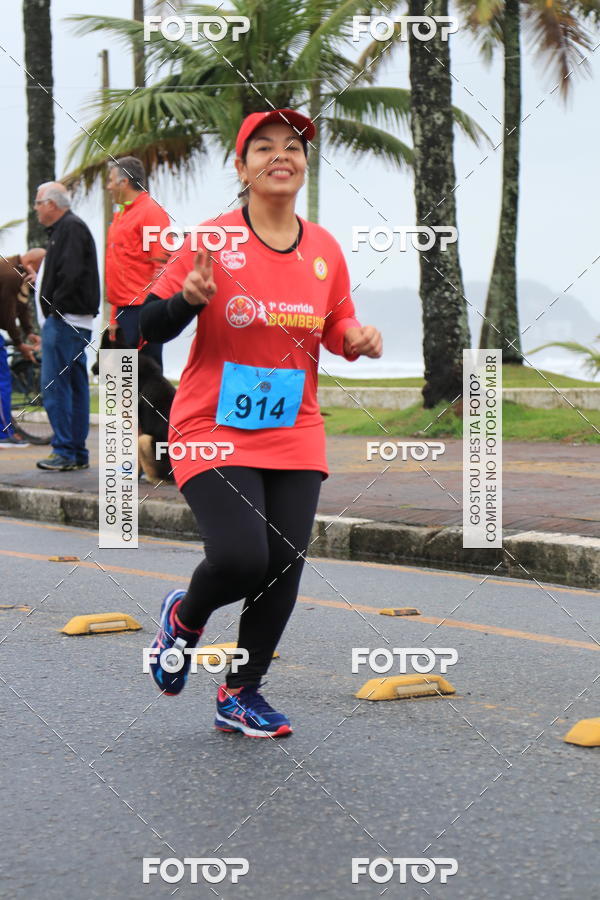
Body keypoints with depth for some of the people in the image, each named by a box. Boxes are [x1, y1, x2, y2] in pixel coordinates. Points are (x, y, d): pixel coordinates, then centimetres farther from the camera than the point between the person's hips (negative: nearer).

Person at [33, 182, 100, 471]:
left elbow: (70, 274, -21)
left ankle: (65, 451, -12)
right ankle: (78, 453, 14)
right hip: (75, 321, 11)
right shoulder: (64, 228, 20)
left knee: (54, 386, -11)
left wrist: (55, 305, -16)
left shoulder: (71, 228, -11)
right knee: (75, 386, 10)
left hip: (64, 320, -11)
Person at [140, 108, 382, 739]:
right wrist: (191, 297, -26)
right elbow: (149, 328, -6)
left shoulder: (324, 249, 6)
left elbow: (337, 327, 20)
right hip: (214, 431, -4)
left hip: (295, 436, 5)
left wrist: (357, 340, -3)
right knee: (240, 556, -20)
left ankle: (241, 695, 19)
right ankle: (185, 616, 17)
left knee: (284, 565, -1)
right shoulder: (212, 240, -7)